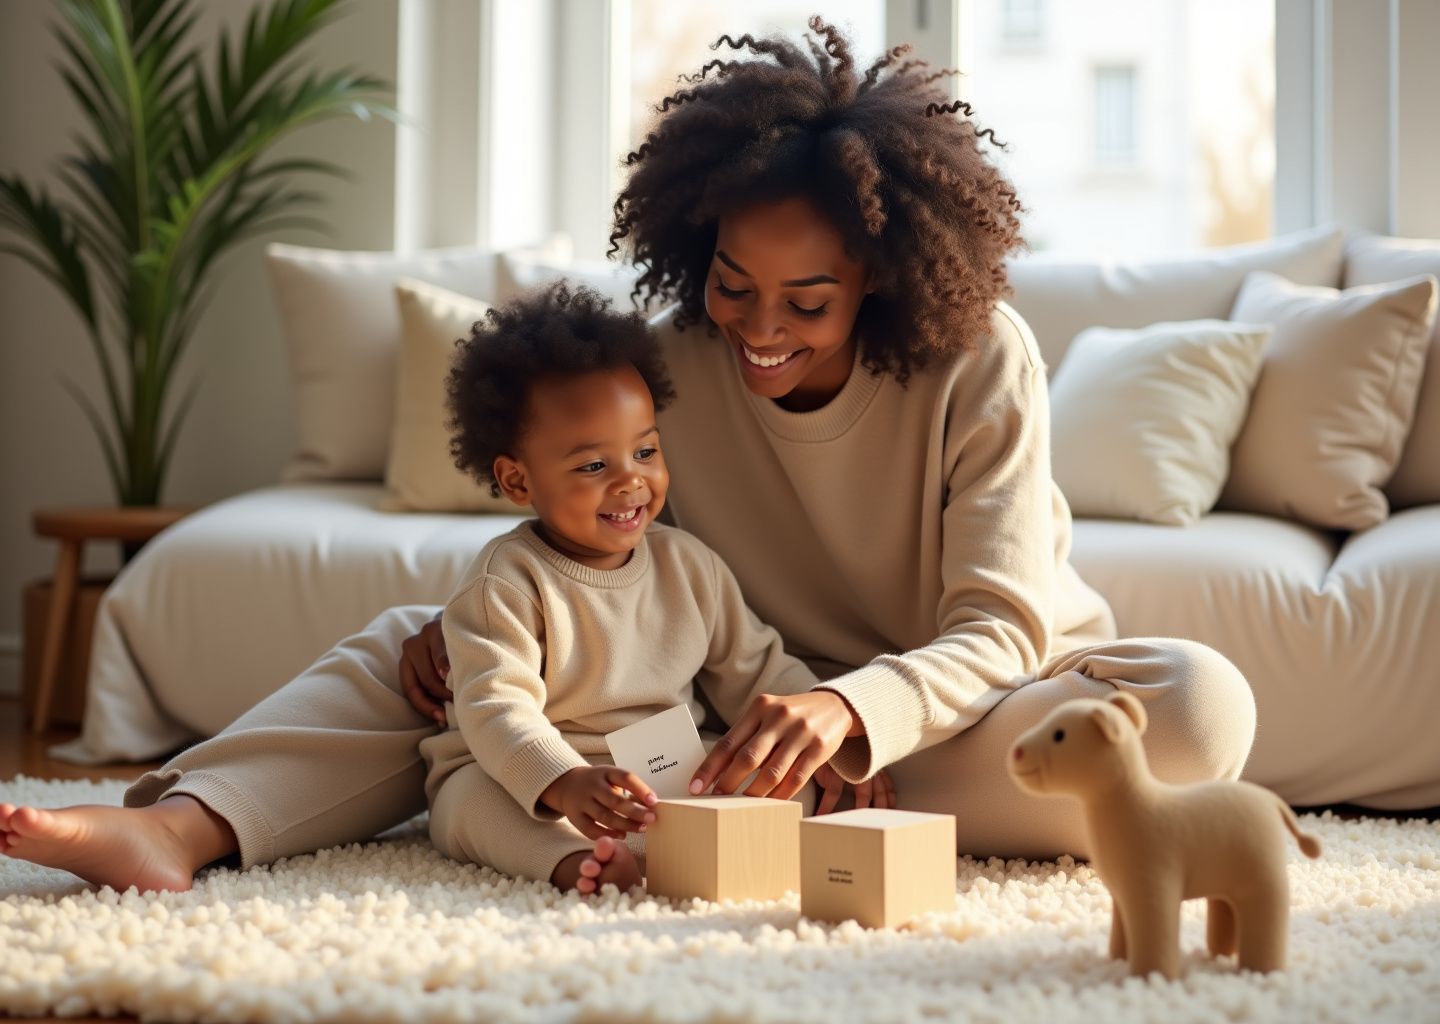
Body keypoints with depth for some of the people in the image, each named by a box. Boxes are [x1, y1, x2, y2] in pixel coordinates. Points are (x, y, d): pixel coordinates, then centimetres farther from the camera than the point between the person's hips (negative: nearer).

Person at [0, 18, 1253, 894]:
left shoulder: (982, 361, -18)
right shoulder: (671, 369, -8)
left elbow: (999, 635, -24)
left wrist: (853, 711, -46)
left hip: (964, 700, -2)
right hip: (762, 713, 3)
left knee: (1199, 703, -35)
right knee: (415, 642, -10)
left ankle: (829, 812, -34)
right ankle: (183, 825, -35)